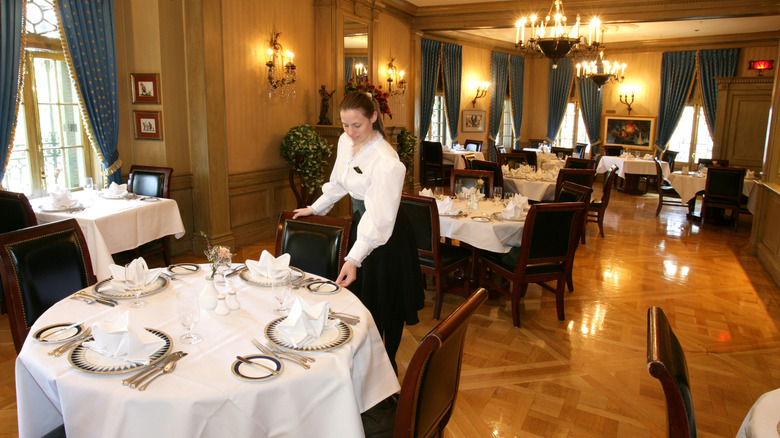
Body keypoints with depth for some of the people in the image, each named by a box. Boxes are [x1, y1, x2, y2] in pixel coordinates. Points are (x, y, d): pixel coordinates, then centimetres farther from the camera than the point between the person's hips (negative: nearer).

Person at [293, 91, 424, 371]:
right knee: (362, 299, 20)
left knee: (387, 303, 10)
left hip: (386, 235, -8)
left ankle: (389, 362, 33)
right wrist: (315, 208, 19)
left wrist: (353, 259, -40)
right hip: (360, 222, 8)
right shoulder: (346, 141, -5)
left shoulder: (386, 162, -30)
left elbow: (378, 218, -33)